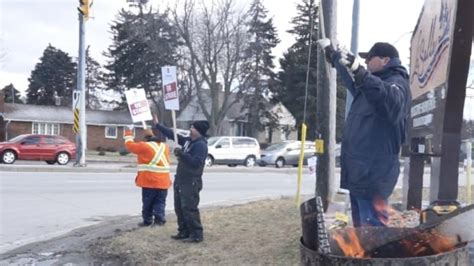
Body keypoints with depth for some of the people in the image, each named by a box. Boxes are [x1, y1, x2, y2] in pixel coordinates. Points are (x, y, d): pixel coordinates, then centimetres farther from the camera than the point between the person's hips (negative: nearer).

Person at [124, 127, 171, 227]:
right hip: (163, 180, 4)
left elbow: (129, 145, 2)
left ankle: (147, 220, 18)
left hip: (149, 180, -4)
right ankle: (159, 219, -2)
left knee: (147, 202, 9)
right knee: (160, 202, 8)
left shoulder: (144, 146, -9)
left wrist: (129, 133, 17)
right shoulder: (164, 146, 10)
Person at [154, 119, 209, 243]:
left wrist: (181, 154, -25)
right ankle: (184, 232, 23)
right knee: (179, 208, 14)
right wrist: (157, 125, 19)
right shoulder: (188, 140, 12)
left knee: (189, 208, -11)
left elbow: (196, 163, -26)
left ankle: (197, 235, -5)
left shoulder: (201, 145, -15)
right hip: (180, 180, 10)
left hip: (191, 182, -10)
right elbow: (172, 134, 18)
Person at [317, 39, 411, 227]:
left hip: (373, 174, -10)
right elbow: (352, 81, 41)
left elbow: (392, 103, -36)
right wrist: (332, 54, 49)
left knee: (372, 227, -14)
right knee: (361, 225, 17)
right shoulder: (372, 82, 19)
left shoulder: (396, 83, -11)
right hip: (360, 172, 10)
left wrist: (359, 72, -46)